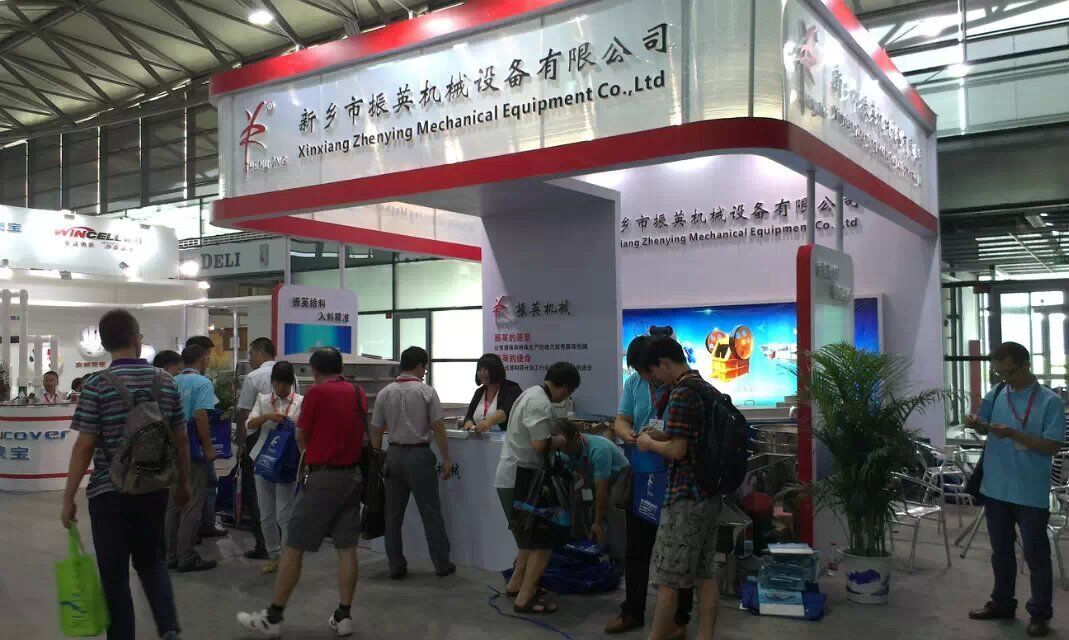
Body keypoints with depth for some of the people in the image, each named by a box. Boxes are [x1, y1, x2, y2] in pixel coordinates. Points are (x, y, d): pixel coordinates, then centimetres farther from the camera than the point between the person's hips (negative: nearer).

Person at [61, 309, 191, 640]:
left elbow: (84, 446, -12)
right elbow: (180, 439, 5)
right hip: (155, 488, 4)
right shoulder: (166, 382, 0)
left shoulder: (97, 385, -11)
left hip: (109, 492, -3)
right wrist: (184, 482, 17)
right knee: (151, 561, 20)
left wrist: (68, 497, -4)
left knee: (114, 573, 9)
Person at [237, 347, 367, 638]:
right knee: (347, 548, 8)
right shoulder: (359, 393, 8)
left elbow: (301, 439, 0)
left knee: (294, 548, 2)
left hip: (324, 477, -6)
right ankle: (343, 616, 11)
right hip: (353, 475, 6)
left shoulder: (317, 392, -9)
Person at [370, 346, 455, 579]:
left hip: (394, 455, 4)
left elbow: (375, 431, 6)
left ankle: (396, 566, 13)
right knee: (431, 512, 4)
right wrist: (446, 459, -2)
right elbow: (438, 428, -8)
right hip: (420, 455, -3)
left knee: (393, 514, 10)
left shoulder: (384, 393, 4)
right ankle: (442, 564, 10)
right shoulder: (427, 391, -7)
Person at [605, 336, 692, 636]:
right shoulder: (634, 382, 1)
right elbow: (620, 421, 5)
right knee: (636, 548, 15)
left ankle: (679, 618, 22)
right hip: (640, 478, 5)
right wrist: (628, 434, -18)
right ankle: (632, 611, 30)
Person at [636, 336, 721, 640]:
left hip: (685, 496, -9)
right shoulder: (710, 390, 11)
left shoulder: (681, 394, -17)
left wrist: (649, 443, -3)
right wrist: (664, 435, 14)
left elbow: (678, 451, -21)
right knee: (705, 573, 12)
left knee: (668, 576, 3)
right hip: (710, 493, 9)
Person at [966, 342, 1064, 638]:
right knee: (1001, 551, 17)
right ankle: (1002, 603, 32)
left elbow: (1052, 446, -16)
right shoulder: (996, 394, 3)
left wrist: (1012, 434, -25)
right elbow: (986, 429, 15)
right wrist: (976, 423, -8)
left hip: (1031, 493, -5)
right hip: (996, 488, 5)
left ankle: (1040, 614, 19)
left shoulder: (1050, 401, -11)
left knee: (1036, 555, 6)